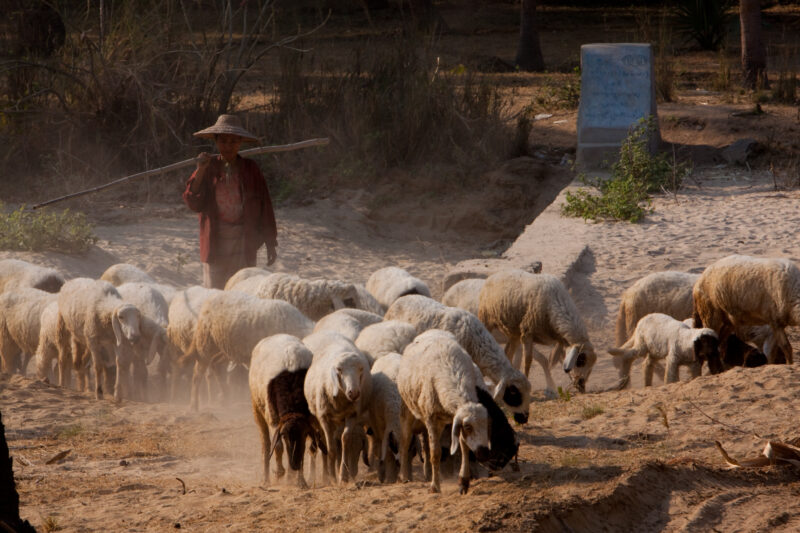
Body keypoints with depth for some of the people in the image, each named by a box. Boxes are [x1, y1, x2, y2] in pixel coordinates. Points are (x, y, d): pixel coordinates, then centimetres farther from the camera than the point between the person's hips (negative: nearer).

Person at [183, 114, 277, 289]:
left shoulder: (250, 168, 4)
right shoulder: (209, 167, 5)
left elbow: (265, 206, 6)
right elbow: (193, 203, -3)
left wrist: (270, 244, 4)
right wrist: (201, 170, -13)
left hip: (244, 241, -1)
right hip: (215, 240, 1)